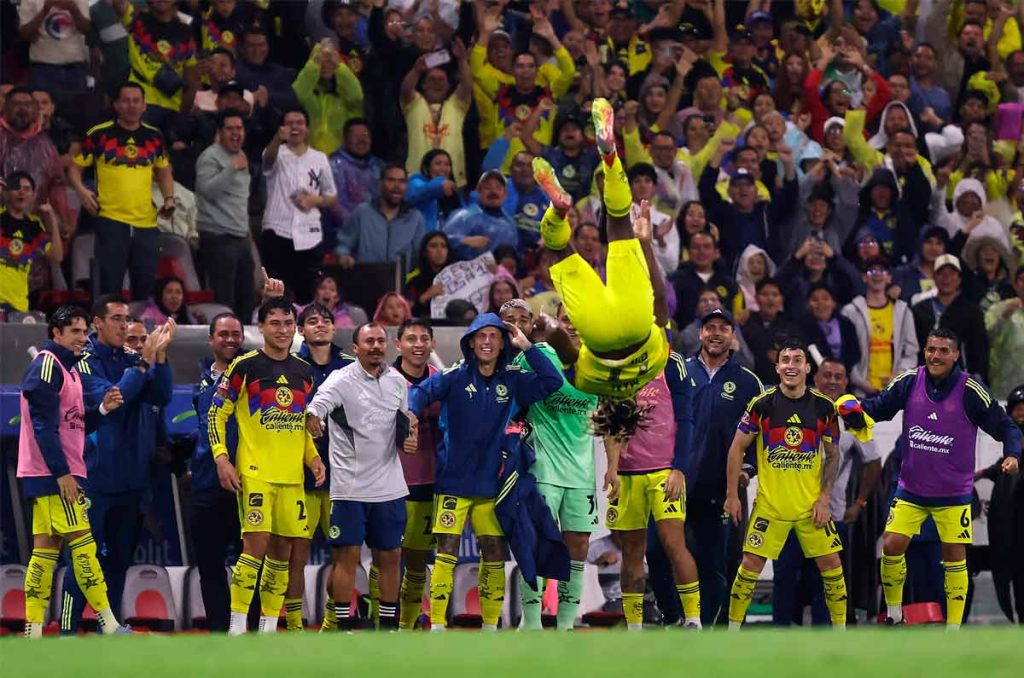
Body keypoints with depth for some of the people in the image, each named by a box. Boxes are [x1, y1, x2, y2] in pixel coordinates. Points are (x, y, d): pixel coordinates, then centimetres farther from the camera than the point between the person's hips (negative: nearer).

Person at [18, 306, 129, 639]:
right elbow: (44, 426, -18)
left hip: (59, 474, 10)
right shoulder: (47, 365, -11)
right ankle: (109, 626, -10)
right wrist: (62, 472, -21)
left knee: (46, 546, 6)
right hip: (53, 473, -10)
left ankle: (33, 631, 5)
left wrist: (103, 408, 4)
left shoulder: (68, 368, 19)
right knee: (82, 542, -10)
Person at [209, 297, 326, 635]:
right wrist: (221, 458, -11)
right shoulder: (244, 367, -4)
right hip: (255, 472, -6)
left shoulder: (304, 372, 13)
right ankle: (236, 626, -11)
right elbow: (216, 414, -2)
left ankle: (269, 626, 12)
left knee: (282, 549, 5)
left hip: (292, 476, 6)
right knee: (257, 543, -15)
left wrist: (313, 457, 8)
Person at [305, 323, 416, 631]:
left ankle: (388, 623, 17)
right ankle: (343, 625, 2)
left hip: (389, 487, 5)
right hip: (350, 486, -5)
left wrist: (409, 437, 1)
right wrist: (312, 418, -50)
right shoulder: (341, 380, -8)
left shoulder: (397, 381, 9)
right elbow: (317, 405, -26)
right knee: (347, 554, -4)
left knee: (391, 556, 7)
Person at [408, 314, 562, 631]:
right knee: (447, 552, -8)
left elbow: (552, 381, 0)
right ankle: (436, 626, -5)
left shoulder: (512, 381, 6)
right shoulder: (455, 377, -4)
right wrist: (410, 414, -33)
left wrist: (526, 347, -6)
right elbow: (422, 392, -12)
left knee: (495, 554, 6)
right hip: (453, 483, -4)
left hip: (491, 484, 4)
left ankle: (490, 626, 17)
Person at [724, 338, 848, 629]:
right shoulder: (762, 404, -6)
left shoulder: (823, 407, -2)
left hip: (811, 505, 1)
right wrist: (732, 495, -2)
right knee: (751, 563, -3)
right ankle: (732, 630, 8)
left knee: (831, 563, 0)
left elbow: (833, 456, 6)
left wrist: (824, 498, -2)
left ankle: (840, 629, 13)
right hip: (769, 504, -1)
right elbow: (737, 448, 1)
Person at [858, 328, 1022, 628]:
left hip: (953, 490, -2)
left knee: (955, 556, 0)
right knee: (892, 546, -6)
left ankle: (953, 630, 10)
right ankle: (893, 612, 16)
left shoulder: (970, 391, -15)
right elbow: (878, 407, 1)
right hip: (911, 488, 2)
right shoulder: (909, 382, -7)